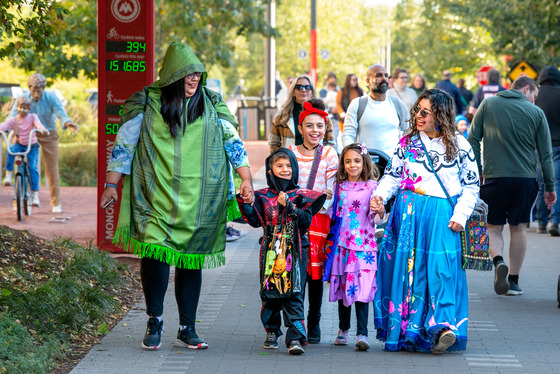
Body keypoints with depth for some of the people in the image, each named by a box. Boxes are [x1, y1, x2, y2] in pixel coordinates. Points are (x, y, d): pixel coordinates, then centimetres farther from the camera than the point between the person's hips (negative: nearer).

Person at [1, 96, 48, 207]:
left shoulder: (32, 117, -5)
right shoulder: (13, 121, -3)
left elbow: (38, 123, -25)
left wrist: (43, 130, -48)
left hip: (31, 147, -1)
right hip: (19, 145, 1)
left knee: (32, 168, -17)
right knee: (11, 151, -34)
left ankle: (35, 194, -14)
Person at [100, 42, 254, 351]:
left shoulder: (211, 106, 7)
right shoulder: (146, 105, 1)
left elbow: (233, 142, 8)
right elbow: (123, 145, 5)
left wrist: (246, 179, -2)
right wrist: (111, 185, 1)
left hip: (197, 203, 2)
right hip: (156, 199, -2)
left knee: (192, 262, 6)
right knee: (155, 253, -15)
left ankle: (187, 330, 14)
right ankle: (154, 323, 1)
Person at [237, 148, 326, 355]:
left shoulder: (300, 196, 5)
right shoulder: (263, 196, 9)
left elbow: (306, 221, -5)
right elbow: (255, 221, 4)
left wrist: (288, 205, -15)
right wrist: (246, 203, -9)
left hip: (294, 253, -2)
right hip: (271, 251, 2)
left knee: (293, 295, -8)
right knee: (269, 293, 6)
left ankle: (295, 338, -12)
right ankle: (272, 332, 23)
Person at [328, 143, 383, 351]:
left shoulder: (372, 186, -2)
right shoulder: (339, 187, 9)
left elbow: (375, 219, -5)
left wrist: (379, 212, -25)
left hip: (364, 244, -4)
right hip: (342, 244, 4)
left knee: (362, 287, -11)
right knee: (342, 286, 9)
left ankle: (362, 334, -14)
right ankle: (343, 330, 23)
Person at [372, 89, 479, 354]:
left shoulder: (459, 146, 4)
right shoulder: (408, 142, 10)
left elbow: (471, 185, 6)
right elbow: (392, 175, 12)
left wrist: (460, 215, -4)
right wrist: (380, 194, -7)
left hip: (442, 217, -2)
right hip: (410, 213, 2)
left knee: (441, 269, -12)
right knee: (408, 267, -1)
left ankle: (444, 326, -16)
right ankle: (406, 330, 5)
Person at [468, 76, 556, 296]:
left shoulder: (487, 104, 5)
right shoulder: (536, 113, 3)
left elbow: (472, 140, 3)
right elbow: (545, 153, 4)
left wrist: (475, 172, 8)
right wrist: (550, 187, 10)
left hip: (494, 177, 0)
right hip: (526, 178, 0)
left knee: (493, 228, 9)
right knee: (518, 228, 10)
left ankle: (498, 262, -19)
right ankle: (514, 281, 12)